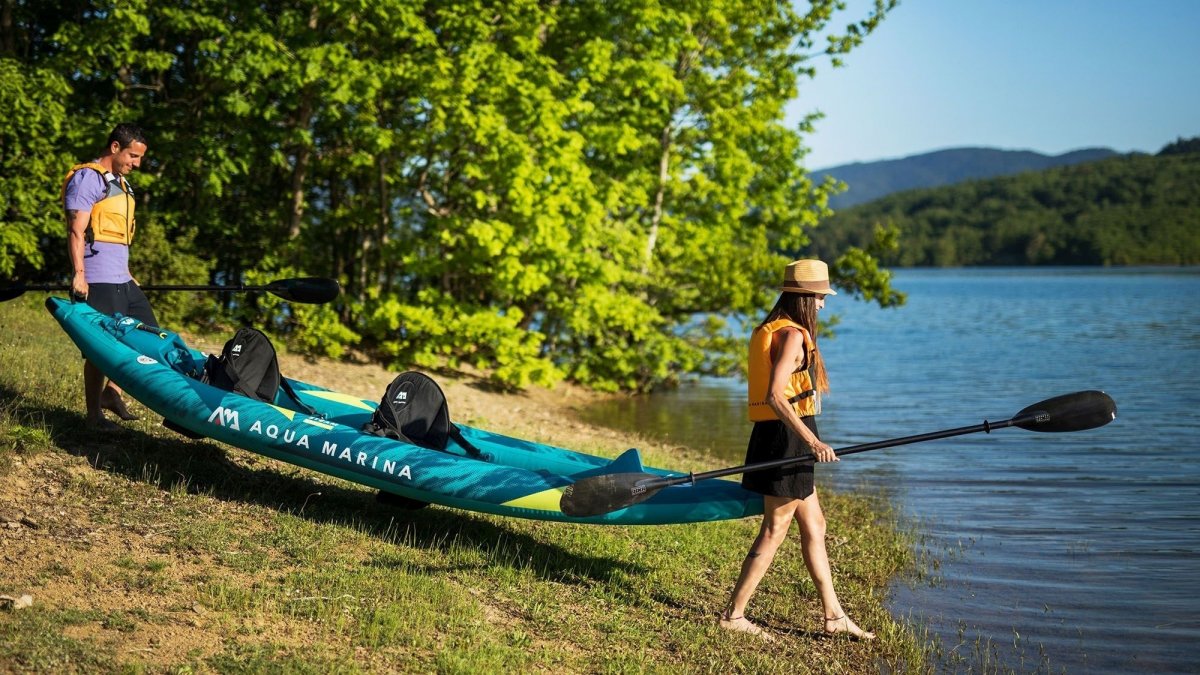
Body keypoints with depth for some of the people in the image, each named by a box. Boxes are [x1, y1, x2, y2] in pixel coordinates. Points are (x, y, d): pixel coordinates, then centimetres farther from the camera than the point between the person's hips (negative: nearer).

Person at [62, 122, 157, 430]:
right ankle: (94, 415, 5)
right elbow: (76, 231, -15)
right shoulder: (88, 178, -9)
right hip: (98, 282, -9)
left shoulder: (120, 183, 19)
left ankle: (111, 391, 19)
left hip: (122, 280, 10)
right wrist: (78, 274, -21)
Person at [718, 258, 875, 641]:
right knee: (774, 531, -2)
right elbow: (775, 395, -25)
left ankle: (834, 616, 20)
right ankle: (733, 615, 4)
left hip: (774, 437, 10)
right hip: (786, 436, -10)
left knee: (814, 526, 14)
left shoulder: (769, 330, 15)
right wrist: (812, 440, -27)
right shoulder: (792, 334, -15)